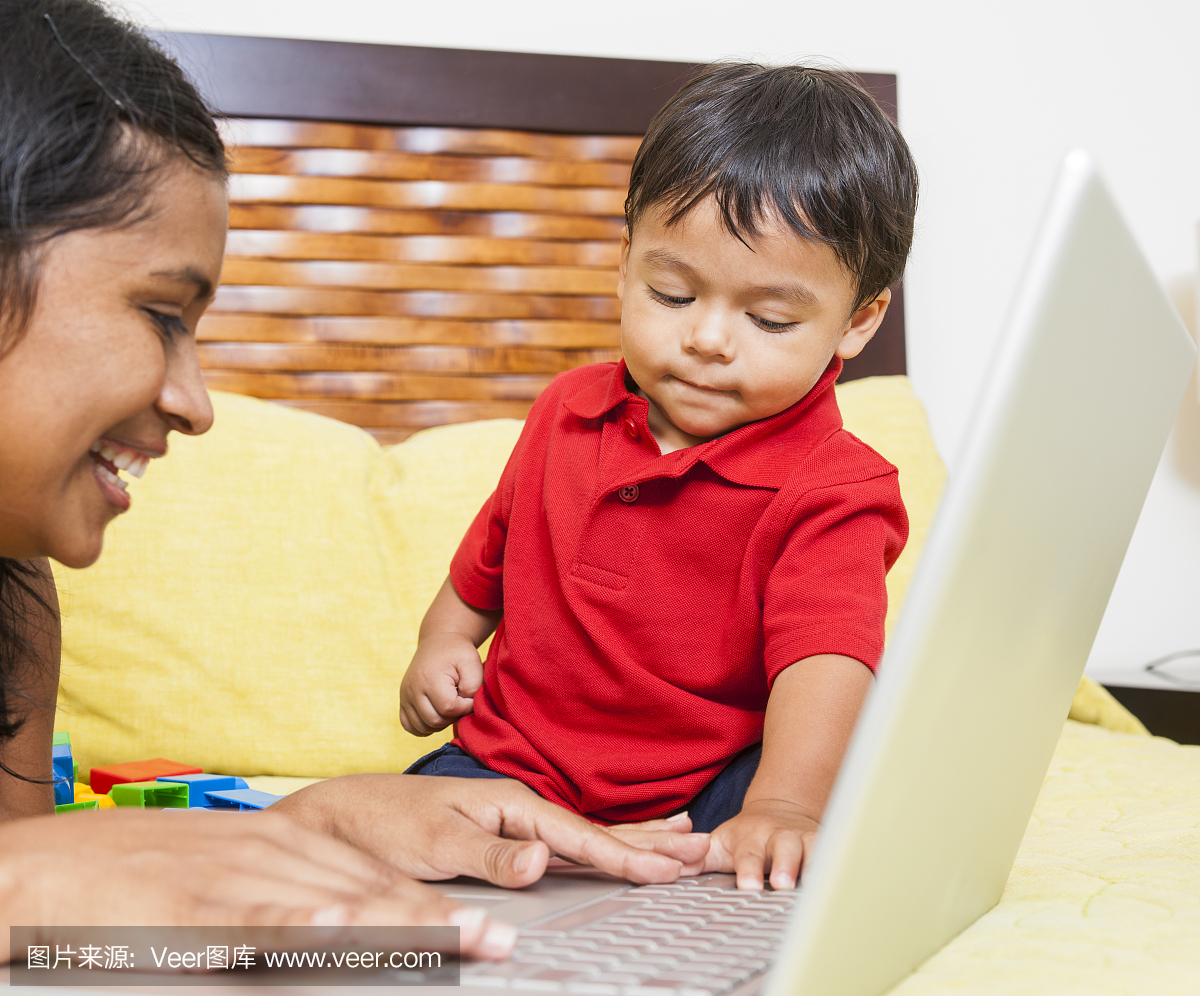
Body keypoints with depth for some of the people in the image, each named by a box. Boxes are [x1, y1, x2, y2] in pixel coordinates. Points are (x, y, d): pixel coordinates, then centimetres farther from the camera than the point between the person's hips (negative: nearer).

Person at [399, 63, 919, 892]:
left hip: (708, 791, -4)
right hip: (516, 763, 4)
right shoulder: (567, 414, 6)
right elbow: (490, 553, 25)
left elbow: (825, 658, -31)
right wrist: (443, 642, 10)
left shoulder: (833, 490, -13)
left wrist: (783, 808, -47)